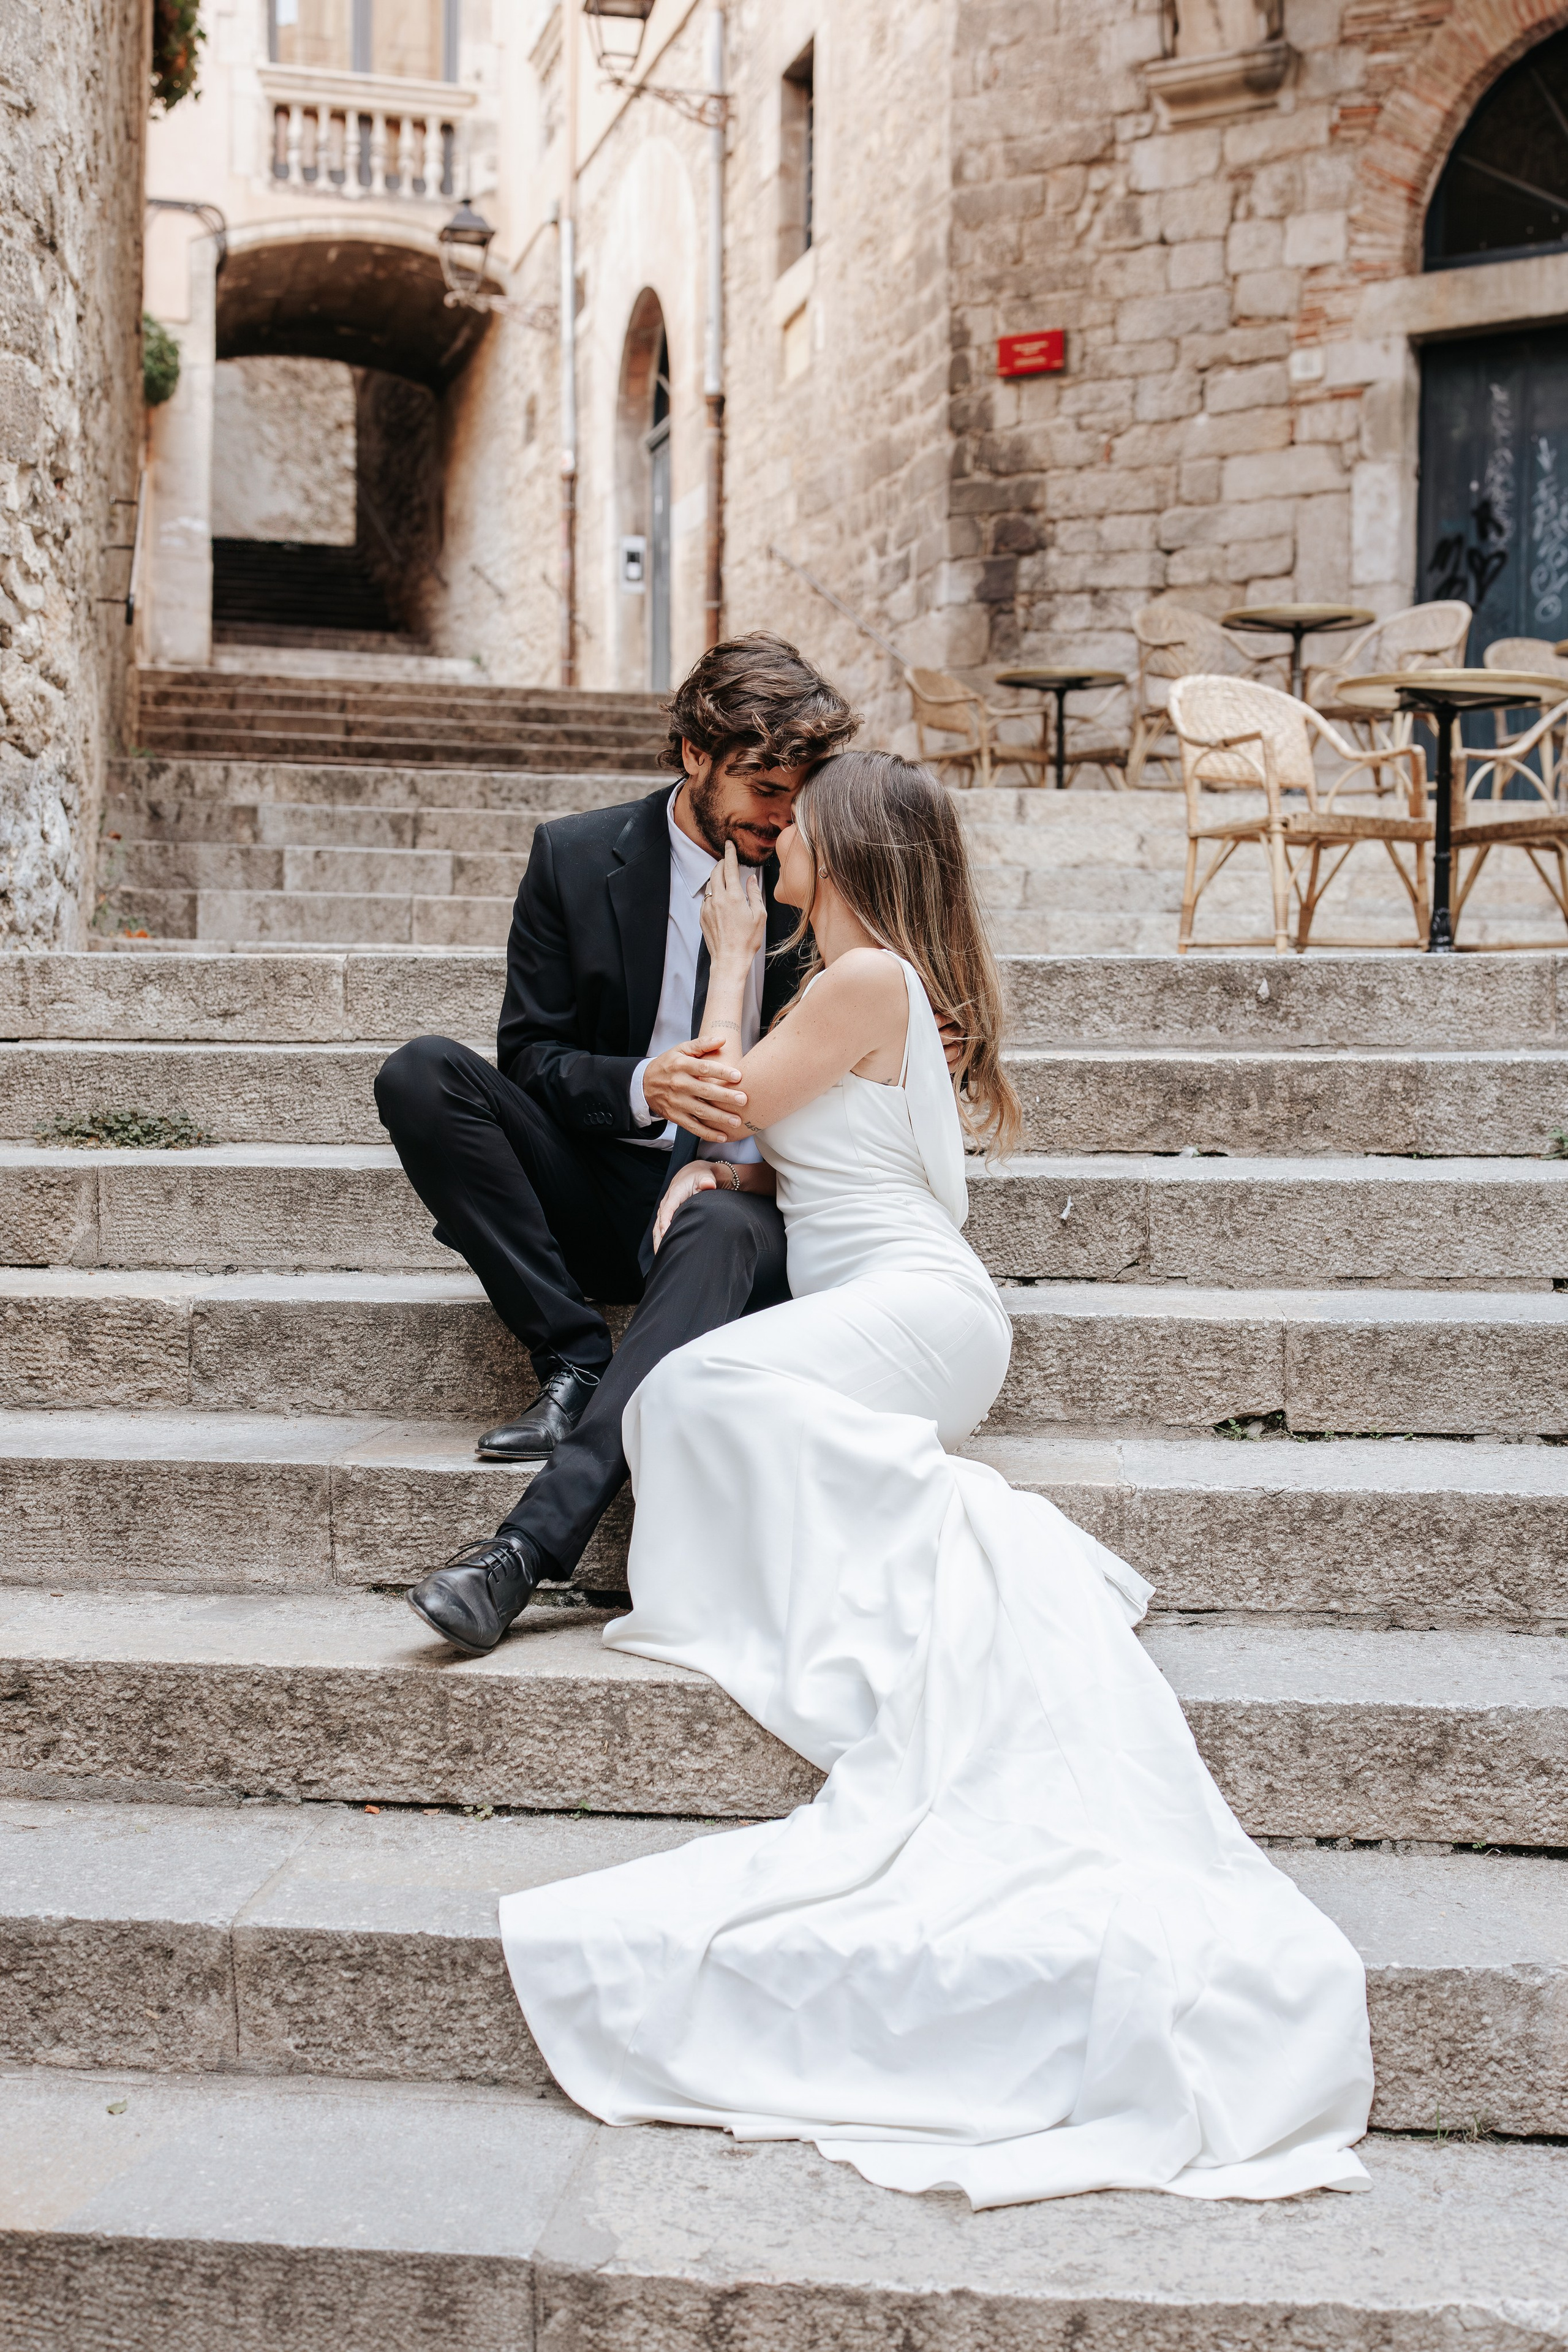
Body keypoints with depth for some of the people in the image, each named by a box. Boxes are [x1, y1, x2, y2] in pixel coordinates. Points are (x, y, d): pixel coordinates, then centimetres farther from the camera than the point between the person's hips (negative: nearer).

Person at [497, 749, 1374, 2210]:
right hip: (868, 1313, 9)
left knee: (706, 1388, -30)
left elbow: (732, 1102, -1)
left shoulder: (867, 976, -8)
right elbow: (781, 1149, 26)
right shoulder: (851, 980, 22)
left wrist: (732, 961, 10)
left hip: (913, 1304, -9)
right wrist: (706, 1174, 6)